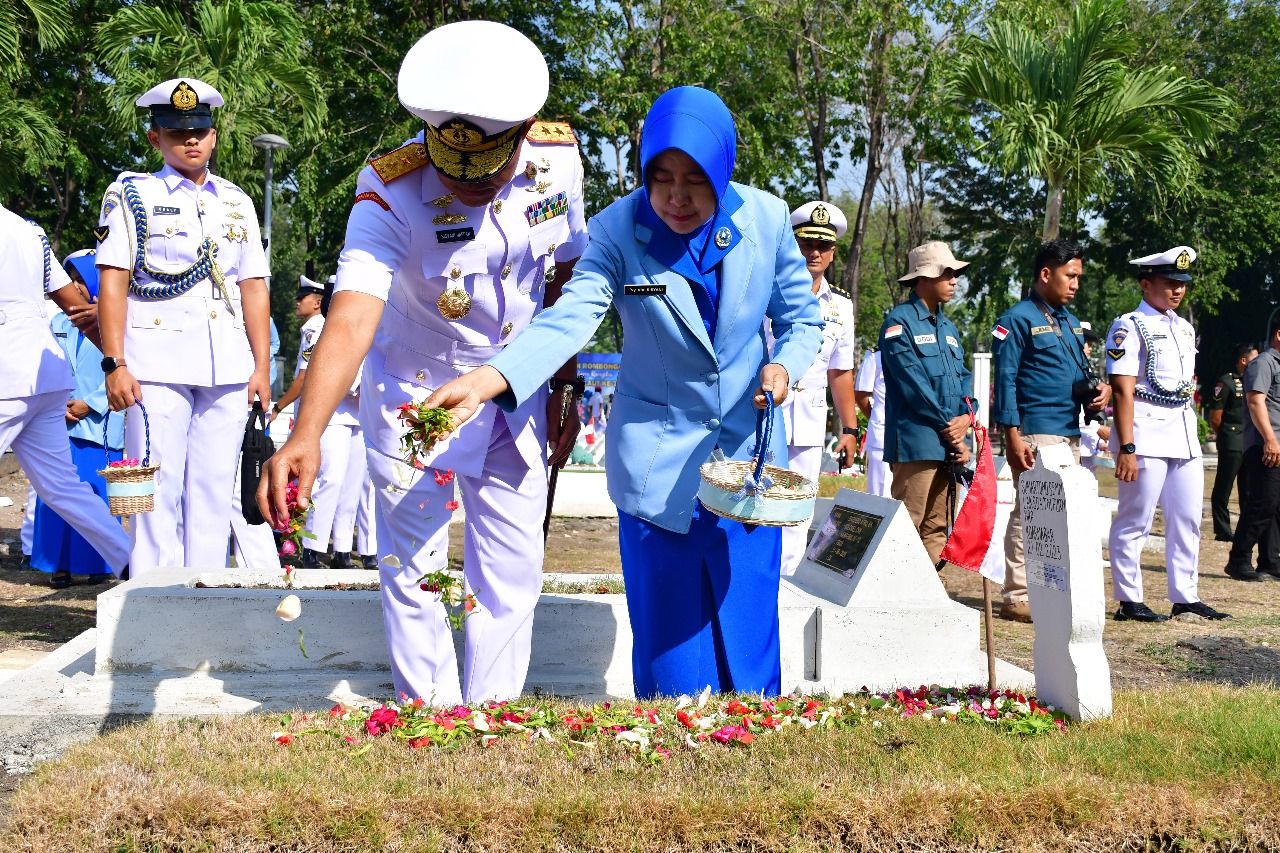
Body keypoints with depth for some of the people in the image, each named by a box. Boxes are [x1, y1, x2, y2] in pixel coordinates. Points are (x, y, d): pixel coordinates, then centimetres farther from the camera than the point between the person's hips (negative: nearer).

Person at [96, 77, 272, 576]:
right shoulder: (131, 195, 5)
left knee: (215, 490, 4)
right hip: (157, 363, -4)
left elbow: (253, 288, 15)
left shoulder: (237, 202, 17)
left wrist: (262, 366, 8)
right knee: (158, 492, -5)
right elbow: (113, 283, -2)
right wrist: (115, 364, -11)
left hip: (228, 368, 4)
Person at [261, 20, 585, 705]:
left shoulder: (556, 159, -16)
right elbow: (352, 316, -42)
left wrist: (564, 389, 6)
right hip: (414, 395, -3)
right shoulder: (392, 192, -28)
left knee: (513, 573, 8)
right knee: (413, 573, 1)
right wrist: (305, 436, -55)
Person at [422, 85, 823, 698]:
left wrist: (785, 365, -16)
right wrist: (483, 382, -43)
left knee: (749, 636, 4)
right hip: (657, 462, -1)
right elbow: (568, 319, -26)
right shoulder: (618, 229, -12)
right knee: (670, 646, 2)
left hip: (749, 457, 1)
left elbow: (801, 318, 7)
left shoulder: (767, 219, -6)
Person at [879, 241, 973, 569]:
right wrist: (948, 427, -10)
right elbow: (913, 384, -12)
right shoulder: (899, 322, -6)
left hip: (948, 444, 8)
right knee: (907, 528, -10)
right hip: (916, 441, -8)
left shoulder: (948, 327, 20)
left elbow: (963, 378, 16)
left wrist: (965, 417, -3)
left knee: (936, 529, 9)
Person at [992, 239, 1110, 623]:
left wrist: (1100, 388, 2)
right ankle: (1017, 598, -3)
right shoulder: (1019, 319, -6)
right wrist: (1013, 435, -17)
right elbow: (1006, 379, -11)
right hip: (1035, 434, -9)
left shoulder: (1071, 322, 18)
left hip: (1070, 433, 9)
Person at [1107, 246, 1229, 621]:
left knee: (1188, 519, 11)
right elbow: (1123, 390, -15)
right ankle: (1128, 601, 4)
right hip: (1147, 435, -8)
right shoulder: (1129, 327, -8)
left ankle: (1185, 597, 19)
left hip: (1185, 432, 8)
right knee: (1135, 520, -3)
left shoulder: (1185, 328, 17)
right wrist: (1127, 448, -21)